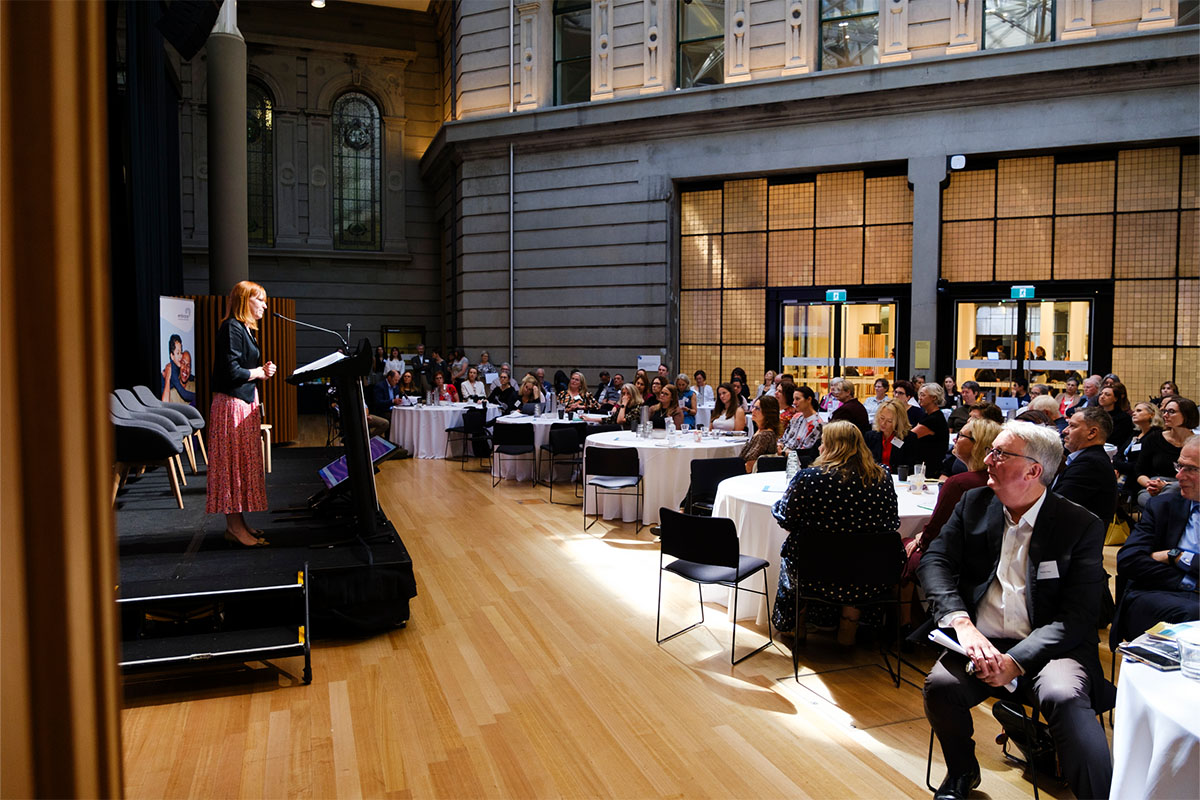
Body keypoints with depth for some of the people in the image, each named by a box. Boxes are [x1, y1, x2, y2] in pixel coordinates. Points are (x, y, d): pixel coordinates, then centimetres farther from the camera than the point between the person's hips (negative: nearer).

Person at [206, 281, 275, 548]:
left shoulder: (245, 328, 18)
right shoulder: (232, 328, -13)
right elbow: (231, 371, -21)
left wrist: (262, 370, 6)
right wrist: (260, 372, -7)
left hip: (246, 402, 10)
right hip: (232, 403, -10)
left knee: (244, 461, 11)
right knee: (234, 462, -7)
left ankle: (238, 522, 16)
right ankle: (234, 526, -2)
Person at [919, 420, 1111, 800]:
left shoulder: (1082, 526, -2)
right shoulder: (974, 504, 9)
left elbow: (1078, 615, -8)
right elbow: (935, 562, 0)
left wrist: (1017, 661, -23)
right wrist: (961, 623, -20)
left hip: (1049, 647, -3)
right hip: (980, 640, 3)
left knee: (1065, 697, -35)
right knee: (940, 685, -24)